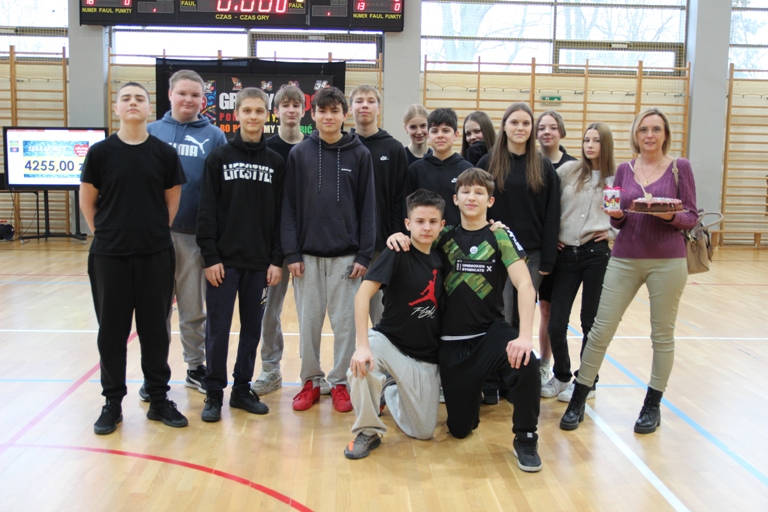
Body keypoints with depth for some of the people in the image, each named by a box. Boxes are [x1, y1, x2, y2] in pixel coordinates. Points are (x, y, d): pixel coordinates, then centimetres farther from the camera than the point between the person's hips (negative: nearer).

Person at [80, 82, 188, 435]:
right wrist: (104, 233, 1)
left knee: (155, 328, 8)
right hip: (109, 256, 0)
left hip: (156, 255, 1)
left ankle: (159, 399, 21)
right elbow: (87, 200, 6)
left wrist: (157, 232, 4)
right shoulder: (100, 152, -1)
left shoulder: (165, 153, 1)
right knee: (112, 329, 7)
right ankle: (112, 403, 21)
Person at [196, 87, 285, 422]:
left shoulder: (276, 162, 6)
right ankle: (214, 393, 14)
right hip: (224, 259, -2)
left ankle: (242, 389, 22)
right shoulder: (219, 158, 1)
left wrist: (277, 260, -1)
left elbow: (281, 215, 4)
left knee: (252, 328, 9)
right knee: (217, 328, 2)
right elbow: (207, 212, -3)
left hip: (260, 262, 2)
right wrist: (210, 256, -9)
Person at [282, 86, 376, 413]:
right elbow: (289, 206, 1)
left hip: (346, 254, -1)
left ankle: (340, 382, 20)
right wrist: (291, 253, -5)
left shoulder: (360, 154, 1)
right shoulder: (299, 153, 3)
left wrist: (364, 255, -5)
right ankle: (311, 381, 22)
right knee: (308, 322, 8)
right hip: (308, 253, 1)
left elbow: (368, 207, 0)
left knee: (345, 322, 5)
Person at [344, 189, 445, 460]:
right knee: (360, 364, -37)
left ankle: (391, 390, 34)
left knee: (423, 431, 3)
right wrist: (363, 345, -34)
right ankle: (368, 432, -11)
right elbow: (363, 293, -24)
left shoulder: (439, 260, 3)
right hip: (389, 342, -4)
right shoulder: (398, 252, -14)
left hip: (425, 358, 5)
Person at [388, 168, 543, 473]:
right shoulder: (445, 236, 4)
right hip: (452, 342, 3)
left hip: (490, 332, -2)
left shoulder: (499, 236, -6)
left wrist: (525, 335, -30)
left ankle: (525, 439, -11)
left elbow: (525, 285, -17)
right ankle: (475, 392, 40)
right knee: (460, 428, 4)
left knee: (527, 364, -36)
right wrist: (398, 237, -10)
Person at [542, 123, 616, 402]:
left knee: (591, 322, 6)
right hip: (565, 253, 2)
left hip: (596, 254, -1)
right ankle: (561, 377, 25)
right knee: (556, 324, 2)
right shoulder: (568, 170, 5)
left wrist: (613, 233, -1)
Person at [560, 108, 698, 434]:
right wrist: (616, 215, -12)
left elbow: (691, 217, -1)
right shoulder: (624, 170, 8)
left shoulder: (680, 167, 1)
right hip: (624, 259, 2)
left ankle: (652, 406, 23)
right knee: (600, 330, 0)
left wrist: (671, 216, -21)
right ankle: (577, 402, 11)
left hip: (667, 261, -2)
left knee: (662, 334, 8)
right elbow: (617, 221, 10)